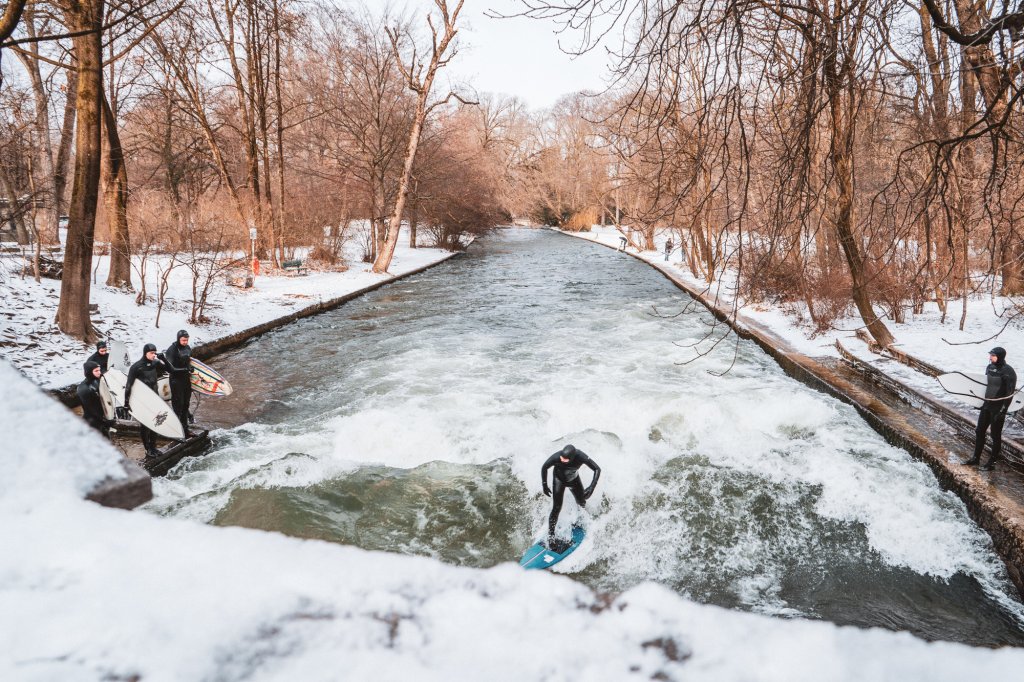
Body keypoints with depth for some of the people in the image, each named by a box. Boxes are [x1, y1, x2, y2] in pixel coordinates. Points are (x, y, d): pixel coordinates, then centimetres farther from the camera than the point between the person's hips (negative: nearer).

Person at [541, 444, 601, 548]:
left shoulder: (581, 457, -38)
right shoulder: (556, 457, -39)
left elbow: (597, 469, -27)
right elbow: (544, 468, -19)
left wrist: (592, 487, -35)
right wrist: (544, 485, -14)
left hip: (574, 479, 2)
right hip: (559, 479, -2)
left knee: (582, 503, 14)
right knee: (557, 508, -9)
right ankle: (550, 534, 5)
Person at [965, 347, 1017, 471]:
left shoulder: (1008, 372, -18)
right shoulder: (990, 367, 5)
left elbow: (1010, 394, -17)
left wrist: (1003, 411, -19)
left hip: (998, 407, -8)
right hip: (987, 405, 8)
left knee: (995, 435, 3)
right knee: (979, 431, 13)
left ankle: (992, 463, 14)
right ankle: (976, 458, 26)